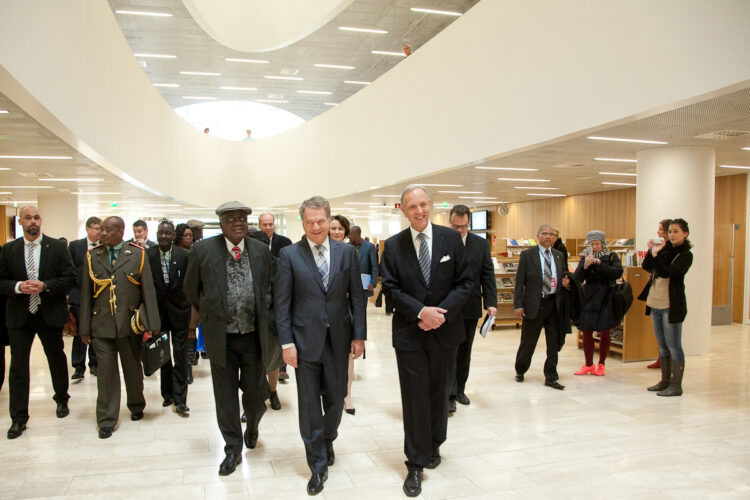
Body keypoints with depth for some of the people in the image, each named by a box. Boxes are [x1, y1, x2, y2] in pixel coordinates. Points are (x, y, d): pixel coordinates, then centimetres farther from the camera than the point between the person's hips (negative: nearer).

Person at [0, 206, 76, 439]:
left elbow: (70, 278, -5)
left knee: (57, 359, 15)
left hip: (50, 314, -1)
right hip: (19, 315, 1)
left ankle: (61, 400, 37)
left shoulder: (58, 247, -3)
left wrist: (45, 286, -18)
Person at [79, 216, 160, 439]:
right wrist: (85, 328, 5)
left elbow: (148, 290, -1)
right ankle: (107, 420, 14)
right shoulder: (92, 256, 7)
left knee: (133, 369, 13)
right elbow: (86, 293, 8)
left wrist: (152, 325, -4)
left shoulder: (137, 254, 0)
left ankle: (136, 406, 34)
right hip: (102, 325, 1)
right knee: (106, 372, 3)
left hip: (130, 323, -1)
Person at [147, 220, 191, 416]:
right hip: (157, 310, 2)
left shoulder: (184, 255, -6)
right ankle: (167, 393, 28)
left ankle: (179, 400, 6)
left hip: (179, 310, -2)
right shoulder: (148, 255, -3)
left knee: (180, 355, 0)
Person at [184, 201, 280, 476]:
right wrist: (211, 314, 12)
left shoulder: (261, 250, 0)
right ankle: (233, 449, 29)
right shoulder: (202, 250, -6)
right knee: (225, 397, 9)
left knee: (254, 393, 10)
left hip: (254, 335, 1)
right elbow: (191, 290, 8)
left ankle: (252, 427, 44)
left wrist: (261, 314, 7)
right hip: (221, 337, -1)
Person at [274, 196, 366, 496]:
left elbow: (357, 297, 4)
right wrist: (286, 342, -8)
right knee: (309, 405, 6)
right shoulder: (289, 255, -3)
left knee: (336, 399, 13)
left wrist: (359, 335, 0)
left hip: (339, 340, 2)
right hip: (305, 340, -2)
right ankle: (318, 465, 22)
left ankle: (328, 441, 43)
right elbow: (282, 302, -4)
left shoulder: (347, 252, 2)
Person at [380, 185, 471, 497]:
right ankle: (415, 465, 16)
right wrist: (421, 311, -18)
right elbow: (391, 287, -5)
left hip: (445, 330, 2)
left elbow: (464, 283, -2)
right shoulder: (393, 245, -2)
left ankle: (434, 446, 40)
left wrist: (441, 313, -14)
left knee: (440, 394, 17)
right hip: (409, 332, -1)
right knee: (415, 398, 4)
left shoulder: (452, 239, -1)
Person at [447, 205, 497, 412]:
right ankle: (450, 395, 2)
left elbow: (488, 276, 3)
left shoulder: (481, 244, 2)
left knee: (464, 352, 15)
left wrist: (491, 302, -6)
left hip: (470, 308, 4)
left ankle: (460, 389, 29)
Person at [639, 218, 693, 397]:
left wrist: (655, 255, -30)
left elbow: (668, 272, -22)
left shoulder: (686, 254, -8)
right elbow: (646, 267, 3)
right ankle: (665, 381, 24)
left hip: (671, 305, -7)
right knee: (662, 345, 14)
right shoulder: (665, 248, 10)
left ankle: (676, 386, 5)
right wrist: (651, 251, -10)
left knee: (673, 346, -2)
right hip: (656, 302, 7)